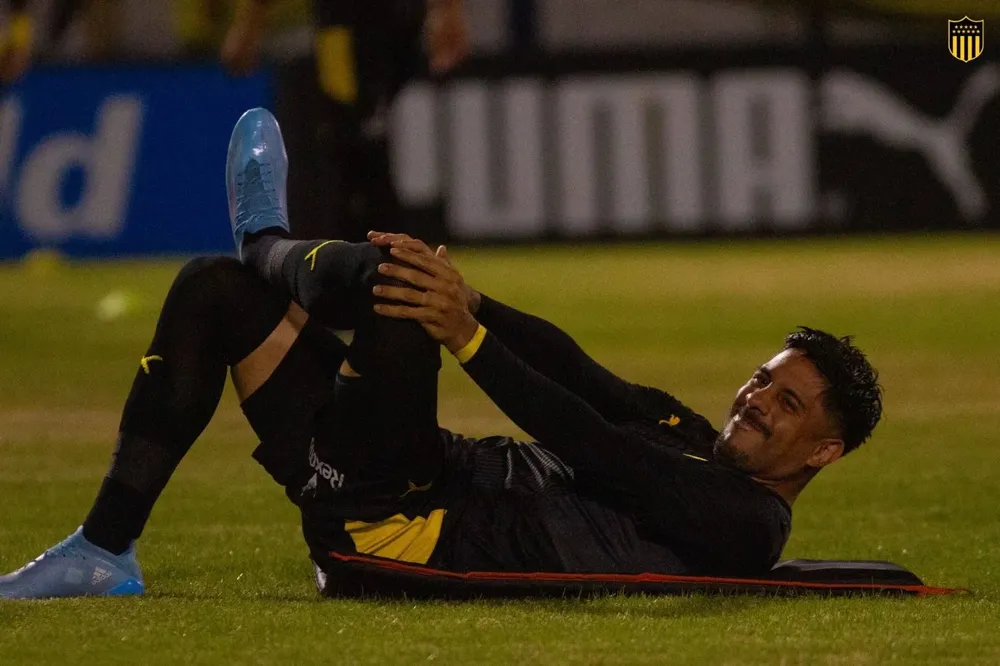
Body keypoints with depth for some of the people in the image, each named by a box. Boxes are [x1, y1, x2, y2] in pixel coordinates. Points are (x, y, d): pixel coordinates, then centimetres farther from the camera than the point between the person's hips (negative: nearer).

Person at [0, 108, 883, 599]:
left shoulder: (747, 523, -8)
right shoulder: (686, 436, 21)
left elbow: (595, 451, -18)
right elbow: (572, 370, 8)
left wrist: (469, 335, -22)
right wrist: (459, 298, -7)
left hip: (415, 539, -10)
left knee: (391, 276, -19)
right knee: (213, 290, 11)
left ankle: (271, 245, 20)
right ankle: (106, 552, 9)